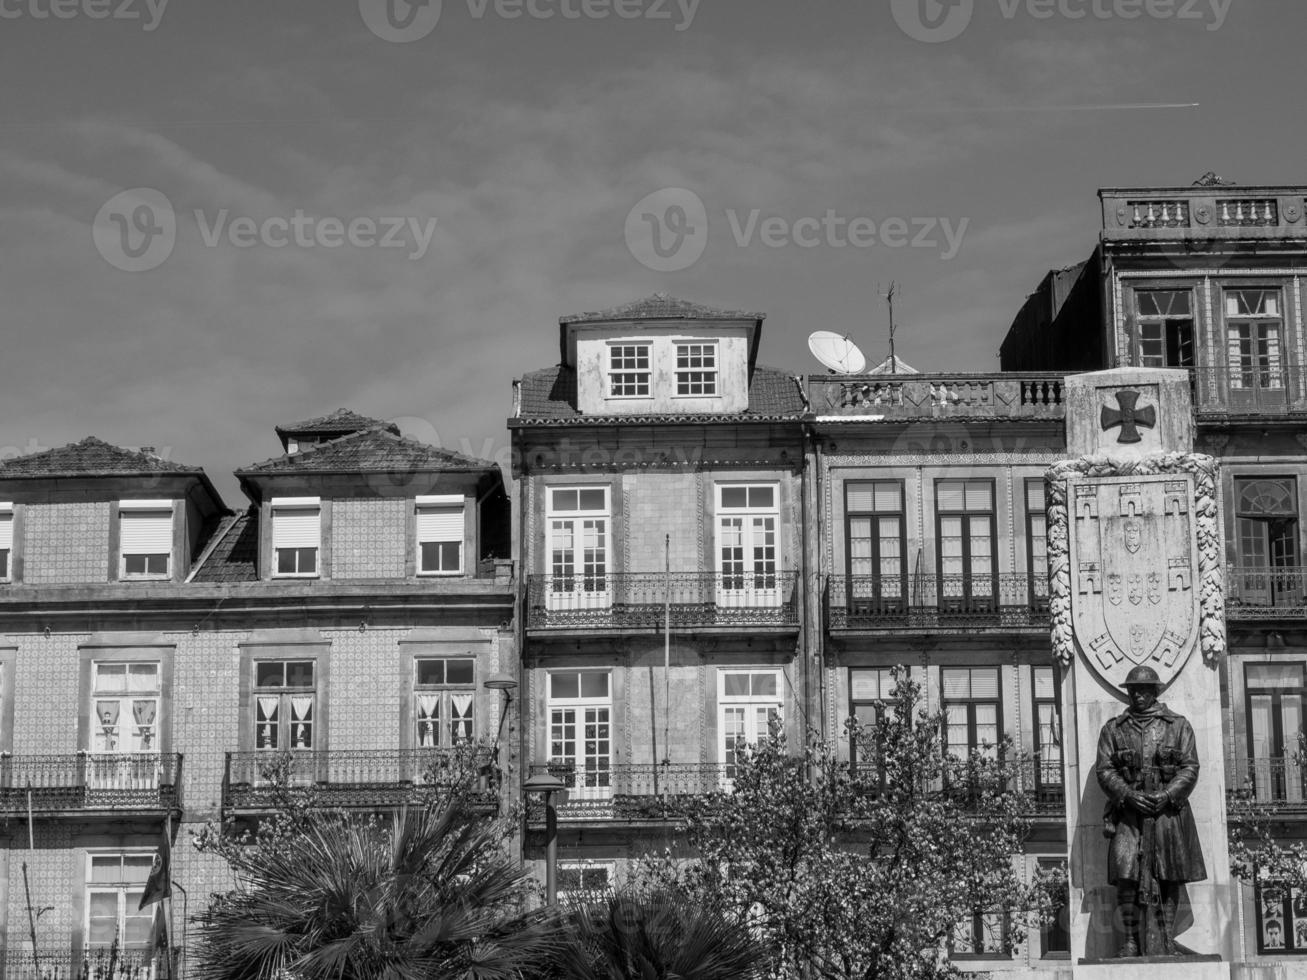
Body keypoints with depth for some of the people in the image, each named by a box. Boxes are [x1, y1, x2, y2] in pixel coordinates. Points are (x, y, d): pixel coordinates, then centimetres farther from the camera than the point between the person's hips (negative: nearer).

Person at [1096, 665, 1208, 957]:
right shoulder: (1113, 729, 9)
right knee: (1126, 875, -11)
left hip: (1168, 809, 0)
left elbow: (1190, 768, 2)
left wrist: (1167, 795, -13)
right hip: (1128, 812, 0)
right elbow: (1104, 770, 3)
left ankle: (1166, 942, 5)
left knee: (1169, 878, 0)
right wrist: (1128, 795, -13)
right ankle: (1131, 940, -3)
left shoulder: (1178, 725, 8)